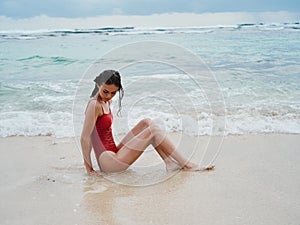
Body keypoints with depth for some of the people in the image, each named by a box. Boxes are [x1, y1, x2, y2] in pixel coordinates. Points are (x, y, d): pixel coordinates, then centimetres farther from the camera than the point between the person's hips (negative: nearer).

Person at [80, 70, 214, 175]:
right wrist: (89, 167, -14)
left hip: (113, 154, 9)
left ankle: (171, 162, -3)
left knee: (146, 123, 3)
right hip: (108, 162, -9)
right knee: (152, 131, -10)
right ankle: (186, 166, -2)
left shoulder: (106, 102, 12)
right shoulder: (95, 105, -16)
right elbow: (84, 138, -19)